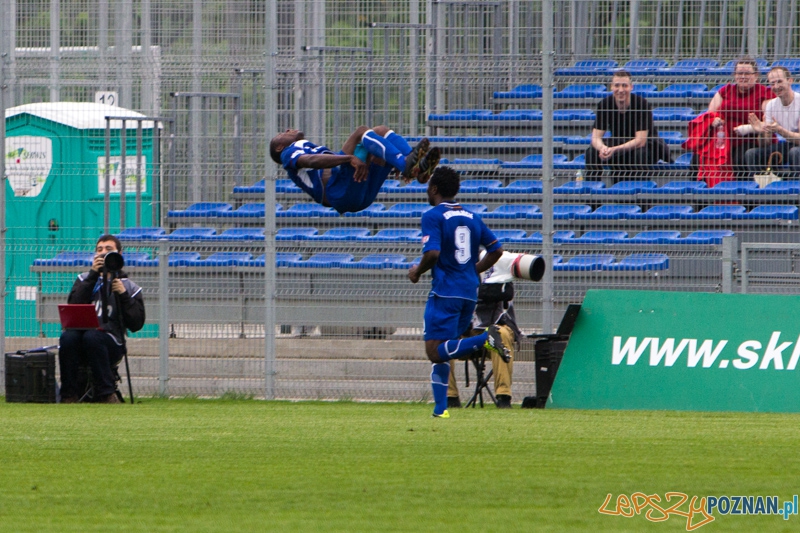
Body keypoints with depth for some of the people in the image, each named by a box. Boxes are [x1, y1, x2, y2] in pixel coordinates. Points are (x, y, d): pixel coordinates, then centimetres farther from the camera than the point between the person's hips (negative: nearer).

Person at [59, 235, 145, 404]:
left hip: (111, 342, -2)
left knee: (92, 337, -36)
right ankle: (70, 394, -28)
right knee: (67, 337, -34)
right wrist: (93, 275, -2)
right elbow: (74, 305, 1)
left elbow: (136, 324, 7)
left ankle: (106, 393, -31)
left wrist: (123, 295, -3)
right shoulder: (85, 280, 23)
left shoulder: (130, 288, 19)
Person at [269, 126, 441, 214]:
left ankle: (418, 167, -24)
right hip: (339, 191, -8)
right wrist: (349, 158, -24)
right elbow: (311, 161, -5)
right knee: (362, 131, -18)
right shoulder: (289, 153, 19)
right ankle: (406, 165, -41)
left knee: (381, 131, 3)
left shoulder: (312, 148, 44)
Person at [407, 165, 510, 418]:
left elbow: (432, 253, -19)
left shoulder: (433, 216, -6)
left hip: (445, 291, -7)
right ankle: (440, 409, 9)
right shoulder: (472, 217, 14)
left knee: (435, 352, -12)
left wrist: (417, 271, 0)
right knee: (441, 352, 15)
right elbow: (496, 250, 14)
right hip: (470, 291, 7)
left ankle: (486, 339, -30)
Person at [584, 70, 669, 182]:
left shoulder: (641, 104, -23)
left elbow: (640, 141, -27)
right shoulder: (604, 105, -13)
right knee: (592, 152, -22)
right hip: (618, 142, 4)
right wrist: (603, 148, -39)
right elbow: (596, 137, -14)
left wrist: (615, 149, -41)